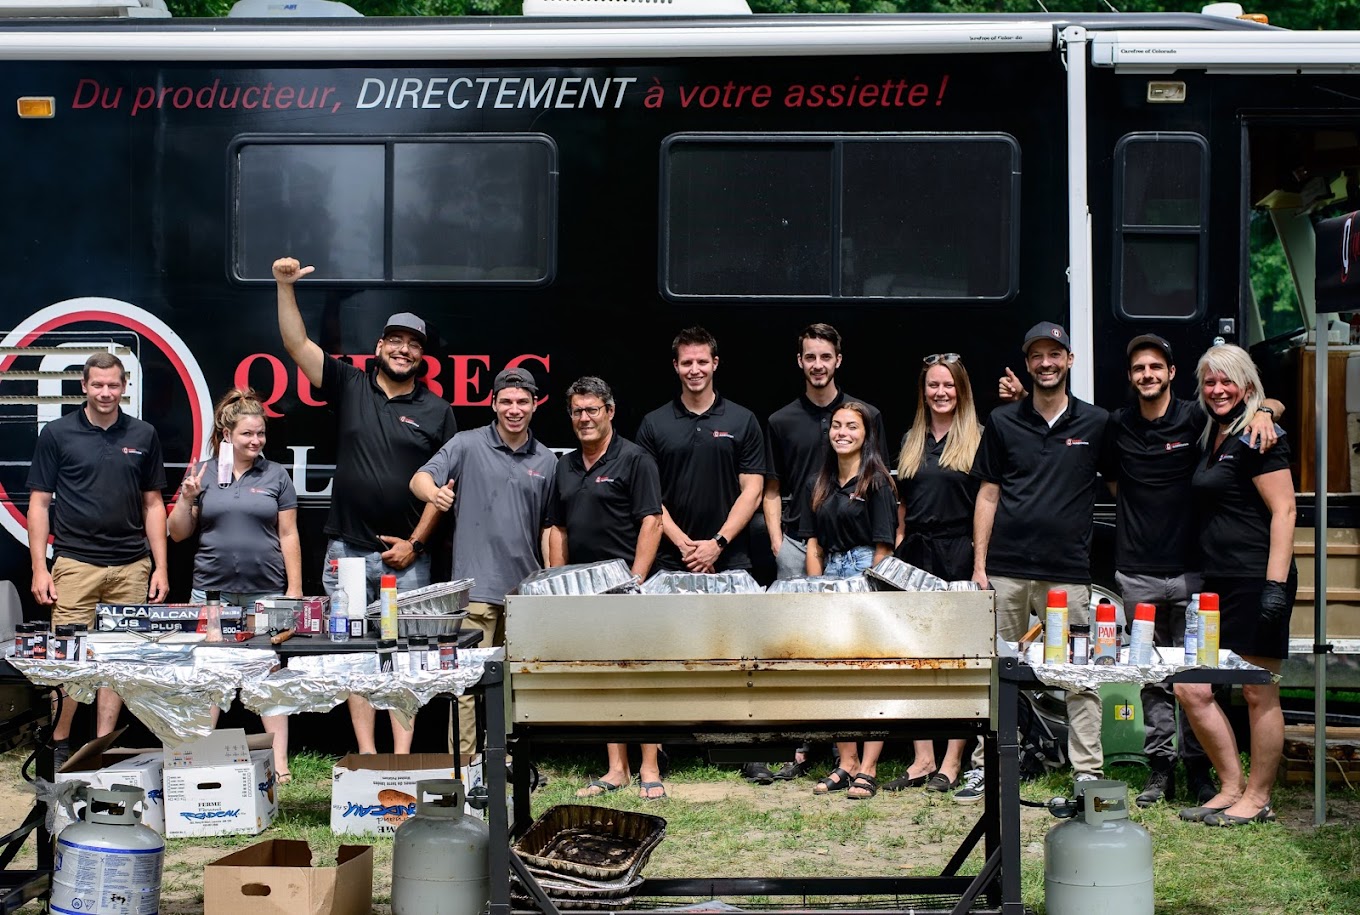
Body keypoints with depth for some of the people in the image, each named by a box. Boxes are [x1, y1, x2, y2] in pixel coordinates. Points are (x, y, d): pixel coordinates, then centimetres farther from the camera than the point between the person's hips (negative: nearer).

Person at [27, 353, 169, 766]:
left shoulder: (143, 436, 9)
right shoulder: (57, 434, 3)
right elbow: (39, 503, 3)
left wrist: (161, 567, 6)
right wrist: (39, 568, -4)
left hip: (131, 565, 2)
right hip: (75, 563, -2)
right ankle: (58, 747, 9)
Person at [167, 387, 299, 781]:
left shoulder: (276, 475, 5)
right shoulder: (202, 473, 6)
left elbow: (288, 535, 5)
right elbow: (178, 533, 8)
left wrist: (295, 589, -1)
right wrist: (187, 497, -8)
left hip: (266, 592, -1)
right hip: (212, 591, 1)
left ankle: (279, 762, 3)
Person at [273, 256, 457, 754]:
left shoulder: (436, 411, 5)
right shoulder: (349, 386, 6)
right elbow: (297, 344, -3)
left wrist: (415, 541, -3)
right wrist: (285, 286, -14)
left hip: (406, 555, -1)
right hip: (348, 550, 1)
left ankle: (403, 757, 4)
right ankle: (366, 755, 10)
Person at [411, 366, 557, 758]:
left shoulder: (546, 461, 12)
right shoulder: (467, 445, 2)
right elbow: (420, 478, -9)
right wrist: (434, 491, -33)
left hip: (527, 588, 4)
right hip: (476, 586, -4)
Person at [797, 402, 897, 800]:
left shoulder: (877, 483, -3)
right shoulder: (817, 486, 14)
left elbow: (883, 547, -7)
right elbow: (813, 547, 13)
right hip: (830, 579, 6)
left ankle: (867, 769, -2)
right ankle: (846, 763, 14)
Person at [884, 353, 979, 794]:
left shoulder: (977, 439, -1)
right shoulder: (912, 442, 15)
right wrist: (898, 551, 11)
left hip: (959, 558, -5)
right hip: (915, 557, 5)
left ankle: (952, 762, 6)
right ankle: (923, 758, 11)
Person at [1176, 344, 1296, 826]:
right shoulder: (1212, 437, 17)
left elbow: (1284, 511, -14)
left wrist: (1276, 583, -20)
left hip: (1256, 581, -9)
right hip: (1219, 583, 9)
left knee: (1259, 693, 1)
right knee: (1192, 691, 6)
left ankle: (1257, 799, 12)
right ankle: (1232, 787, 18)